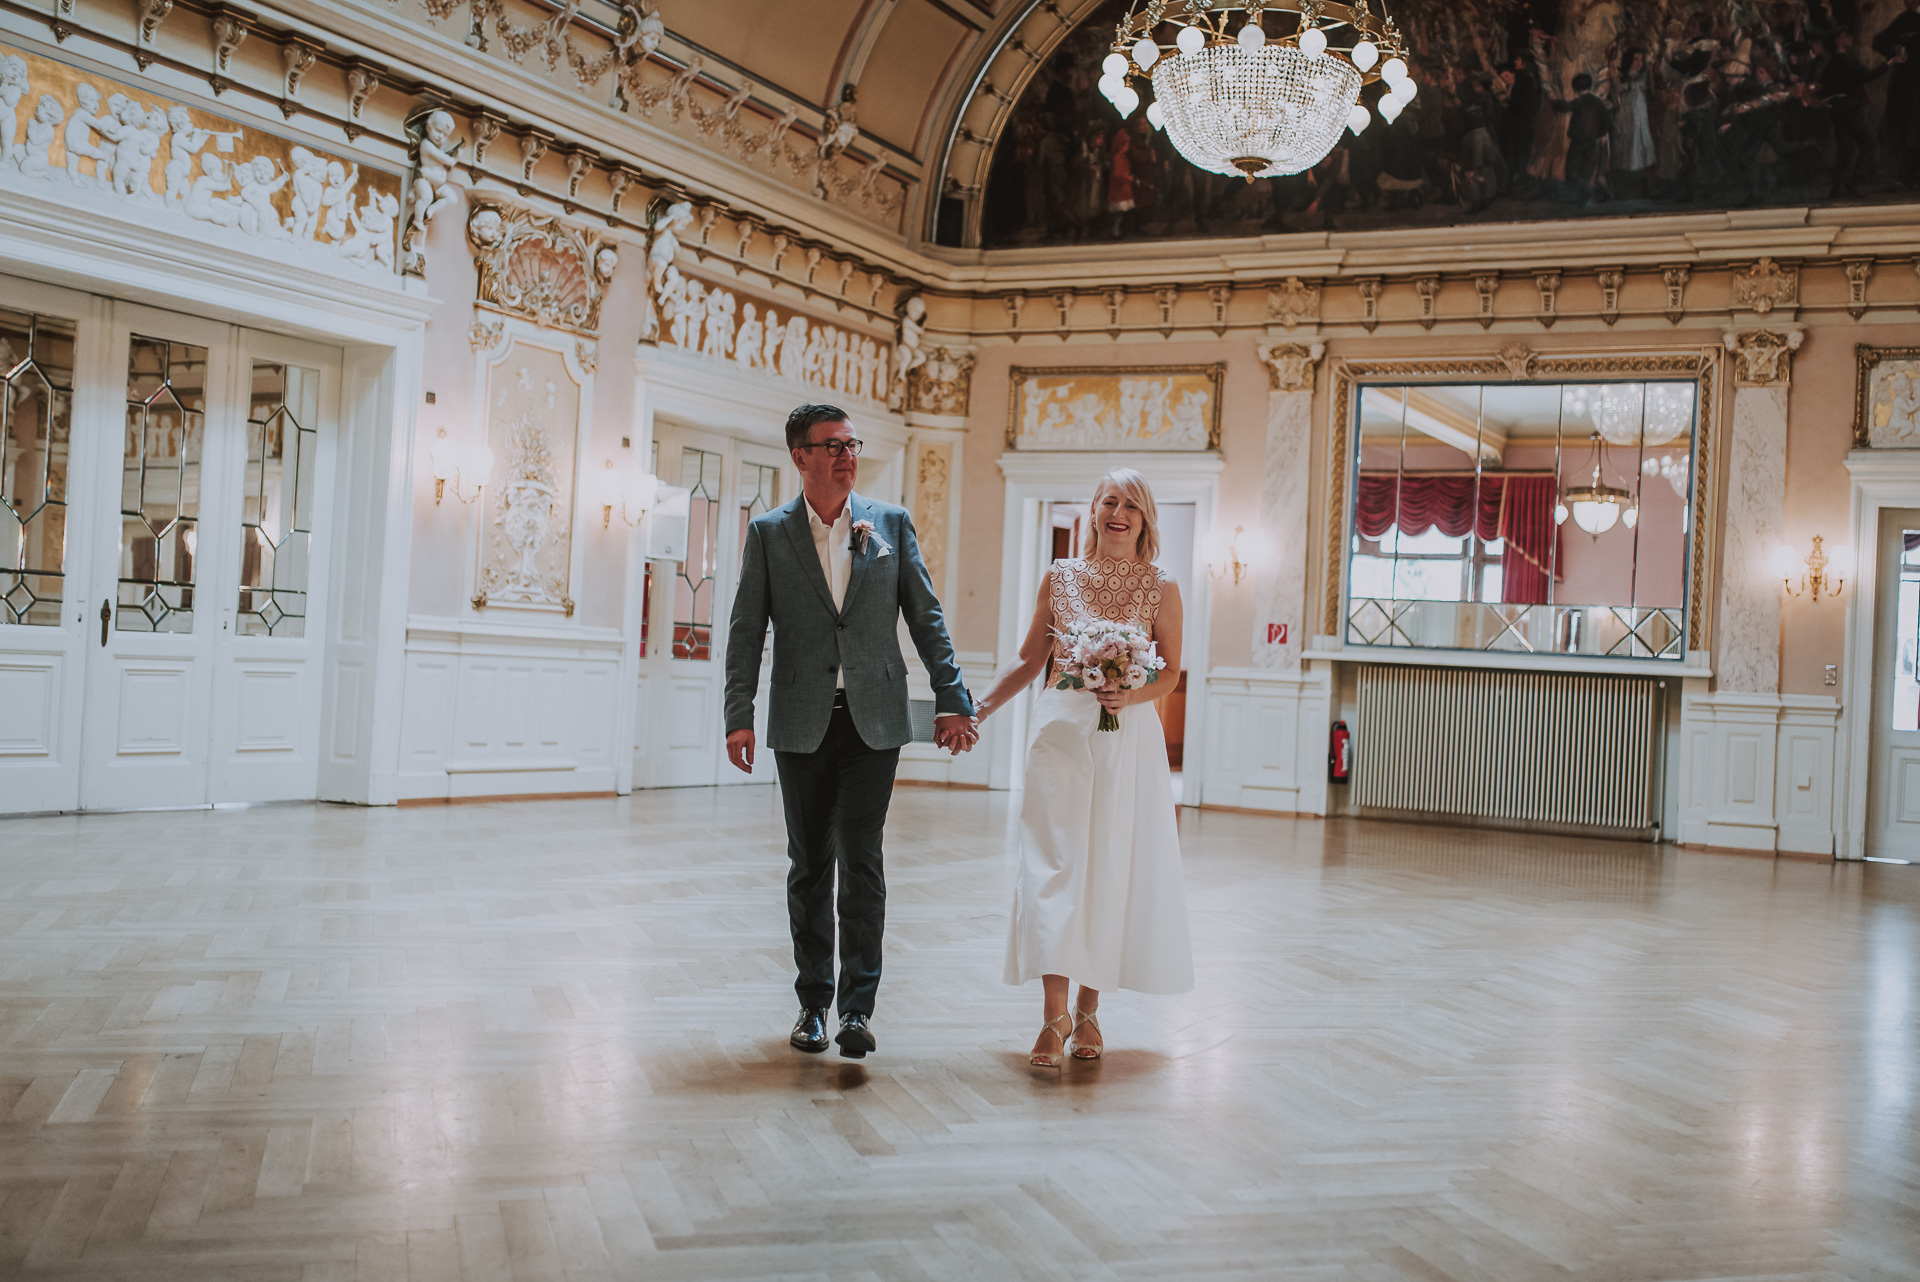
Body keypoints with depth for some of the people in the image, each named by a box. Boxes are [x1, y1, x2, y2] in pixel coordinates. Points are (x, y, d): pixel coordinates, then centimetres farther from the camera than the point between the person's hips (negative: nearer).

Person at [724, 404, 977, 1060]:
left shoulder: (891, 523, 6)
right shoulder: (769, 532, 5)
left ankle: (857, 1007, 1)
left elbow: (926, 617, 6)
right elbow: (747, 631, 3)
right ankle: (813, 1002, 20)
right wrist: (739, 716, -4)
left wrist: (951, 698, 0)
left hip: (874, 720, 0)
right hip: (802, 725, 1)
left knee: (861, 860, -5)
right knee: (809, 865, 8)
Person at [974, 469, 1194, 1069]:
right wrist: (977, 710, 5)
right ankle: (1054, 1014, -5)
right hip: (1062, 731, 0)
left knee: (1111, 868, 3)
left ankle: (1088, 1010, 14)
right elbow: (1029, 660, 12)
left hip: (1128, 739, 0)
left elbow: (1170, 672, 5)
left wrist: (1130, 696, -14)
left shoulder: (1160, 588, 4)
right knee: (1053, 865, -7)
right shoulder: (1060, 578, 7)